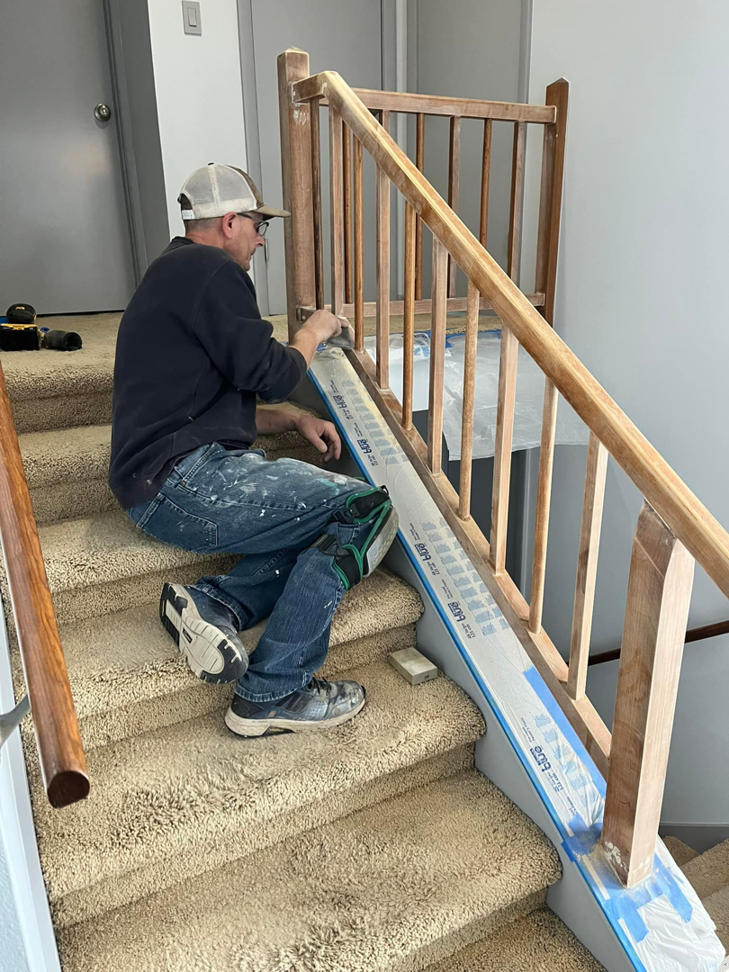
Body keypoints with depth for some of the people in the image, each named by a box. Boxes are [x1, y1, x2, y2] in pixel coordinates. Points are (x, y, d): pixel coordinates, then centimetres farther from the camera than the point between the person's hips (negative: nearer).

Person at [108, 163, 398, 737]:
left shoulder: (173, 274, 27)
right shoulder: (210, 271, -7)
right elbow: (271, 375, -11)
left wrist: (295, 422, 16)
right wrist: (312, 334, 10)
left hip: (167, 484, 10)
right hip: (186, 481, -10)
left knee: (330, 514, 9)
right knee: (366, 510, -13)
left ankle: (215, 603, -6)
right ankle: (273, 695, -11)